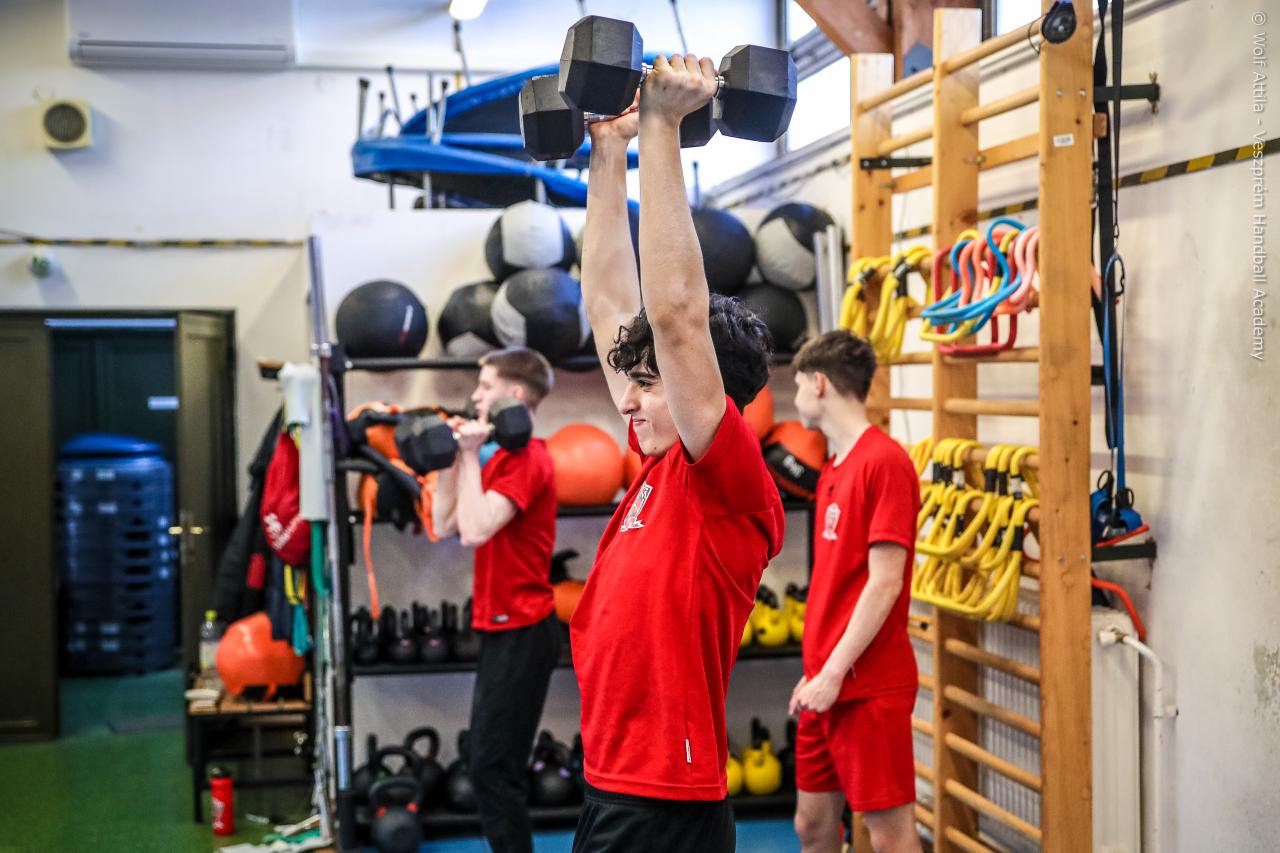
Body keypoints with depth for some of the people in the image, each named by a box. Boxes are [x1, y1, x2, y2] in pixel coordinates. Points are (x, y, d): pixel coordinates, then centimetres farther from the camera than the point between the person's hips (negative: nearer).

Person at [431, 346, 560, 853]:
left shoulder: (525, 459, -16)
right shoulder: (505, 458, 15)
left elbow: (474, 531, -27)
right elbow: (445, 525, 15)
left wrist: (470, 456, -18)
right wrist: (450, 459, 7)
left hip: (520, 631, -10)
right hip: (505, 627, 10)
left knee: (494, 768, -7)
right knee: (493, 766, 15)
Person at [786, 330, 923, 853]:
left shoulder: (884, 462, -13)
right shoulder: (833, 469, 13)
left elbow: (884, 582, -18)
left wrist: (834, 672, -18)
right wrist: (814, 671, 16)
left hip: (868, 686, -9)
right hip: (826, 684, 9)